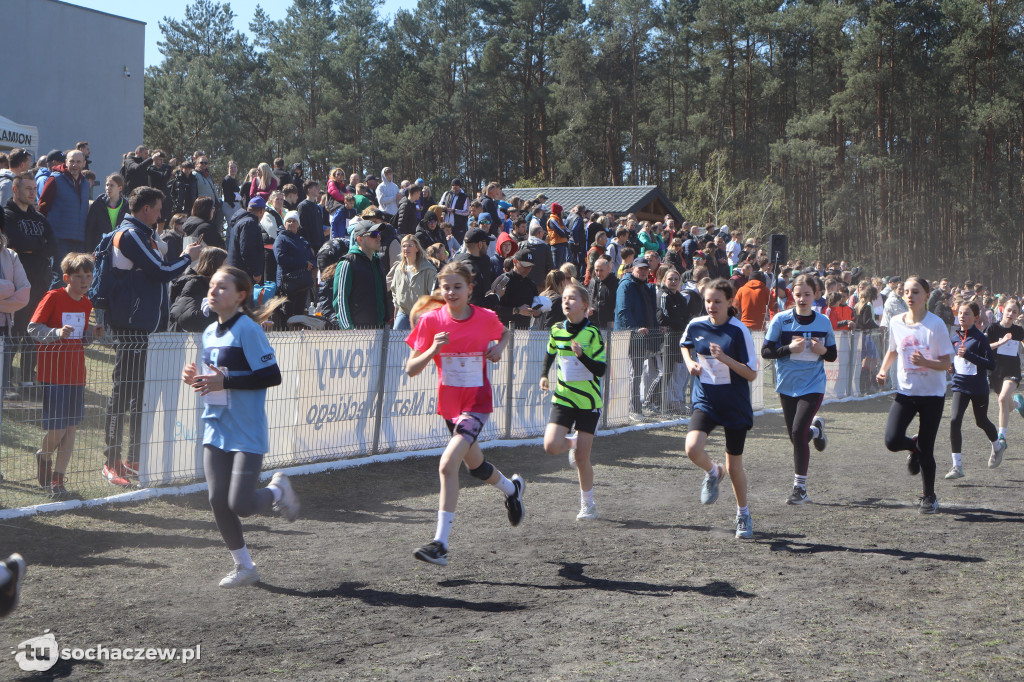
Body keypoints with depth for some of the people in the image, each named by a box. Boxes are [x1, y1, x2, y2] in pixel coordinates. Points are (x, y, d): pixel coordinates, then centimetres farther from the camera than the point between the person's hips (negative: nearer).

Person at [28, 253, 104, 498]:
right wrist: (57, 333, -26)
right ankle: (43, 457, 27)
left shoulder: (85, 304, 10)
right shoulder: (53, 297, -10)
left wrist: (92, 333, 0)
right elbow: (33, 328, -11)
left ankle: (57, 479, 14)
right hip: (53, 374, -6)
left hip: (76, 374, 6)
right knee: (57, 429, -6)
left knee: (71, 427, 5)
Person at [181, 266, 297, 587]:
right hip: (216, 431, 7)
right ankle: (243, 566, 18)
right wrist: (196, 379, 0)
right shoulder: (209, 332, 11)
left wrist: (225, 382, -23)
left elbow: (272, 376, -19)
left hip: (247, 434, -7)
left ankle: (278, 490, 22)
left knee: (241, 505, -10)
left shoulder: (247, 329, -13)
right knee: (218, 501, 3)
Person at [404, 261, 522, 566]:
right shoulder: (431, 321, -8)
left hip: (477, 403, -4)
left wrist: (500, 347, -5)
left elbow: (505, 333, 17)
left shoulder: (486, 318, -8)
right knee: (476, 466, 21)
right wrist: (432, 350, -26)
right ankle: (512, 487, 56)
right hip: (449, 404, 4)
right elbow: (411, 369, -8)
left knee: (448, 464, -22)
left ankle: (440, 544, -19)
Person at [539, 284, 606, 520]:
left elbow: (601, 370, -13)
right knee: (551, 446, -16)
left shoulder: (592, 333, -10)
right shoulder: (556, 330, 1)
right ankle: (573, 442, 20)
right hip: (562, 398, 3)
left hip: (588, 401, -3)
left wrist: (582, 355, -27)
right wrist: (544, 375, 9)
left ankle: (588, 504, 17)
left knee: (582, 458, -2)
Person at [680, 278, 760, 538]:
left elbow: (752, 374, -15)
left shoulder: (739, 331, -14)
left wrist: (725, 359, -28)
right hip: (705, 401, 3)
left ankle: (743, 514, 30)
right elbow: (685, 344, 23)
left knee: (734, 466, 6)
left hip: (735, 405, -2)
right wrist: (690, 362, 2)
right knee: (692, 448, -23)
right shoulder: (695, 326, -2)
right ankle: (712, 473, 13)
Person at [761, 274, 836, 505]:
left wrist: (823, 350, -14)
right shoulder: (781, 320, -6)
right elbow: (766, 351, -6)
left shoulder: (824, 322, -1)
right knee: (796, 437, 10)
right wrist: (790, 349, -21)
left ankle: (800, 487, -3)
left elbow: (833, 356, 8)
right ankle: (816, 429, 48)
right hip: (787, 385, 2)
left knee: (799, 432, -16)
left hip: (813, 386, -2)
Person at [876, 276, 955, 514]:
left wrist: (925, 362, -28)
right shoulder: (896, 323, 1)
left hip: (932, 394, -3)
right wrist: (883, 370, 2)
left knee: (926, 450, 0)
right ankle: (914, 446, 23)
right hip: (905, 390, 3)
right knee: (892, 441, -14)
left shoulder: (936, 324, -12)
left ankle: (929, 497, 21)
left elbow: (946, 362, -10)